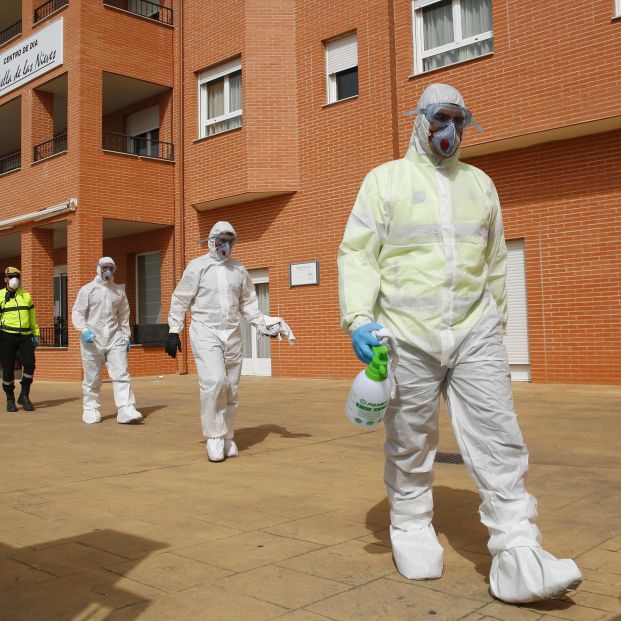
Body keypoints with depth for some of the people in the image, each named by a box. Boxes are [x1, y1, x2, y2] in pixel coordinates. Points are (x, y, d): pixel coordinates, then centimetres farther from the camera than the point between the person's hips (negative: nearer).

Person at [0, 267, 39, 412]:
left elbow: (32, 317, 19)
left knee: (29, 364, -10)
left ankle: (24, 396, 7)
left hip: (25, 336, 2)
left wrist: (36, 334, 14)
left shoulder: (26, 296, 14)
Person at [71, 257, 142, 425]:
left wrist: (126, 336, 12)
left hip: (114, 338, 2)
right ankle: (90, 410, 18)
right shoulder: (87, 289, 2)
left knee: (121, 374, -10)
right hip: (92, 339, -2)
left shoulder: (119, 290, 12)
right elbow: (77, 313, -3)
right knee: (92, 378, 5)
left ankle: (126, 410, -14)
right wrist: (84, 330, -19)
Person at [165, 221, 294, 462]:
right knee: (214, 382, -20)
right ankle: (214, 436, -7)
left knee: (231, 388, 6)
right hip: (205, 333, -4)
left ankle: (227, 437, 18)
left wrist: (264, 324, 3)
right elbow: (180, 300, 1)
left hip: (232, 334, 4)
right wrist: (173, 332, -4)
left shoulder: (239, 269, 10)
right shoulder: (198, 266, -1)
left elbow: (247, 302, 16)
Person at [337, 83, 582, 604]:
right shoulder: (385, 180, 6)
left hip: (475, 332, 3)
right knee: (410, 443, 6)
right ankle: (411, 530, 23)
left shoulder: (480, 183, 16)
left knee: (499, 437, -6)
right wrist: (359, 318, -14)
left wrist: (497, 321, 21)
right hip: (407, 334, -2)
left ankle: (519, 559, -4)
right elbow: (357, 253, -1)